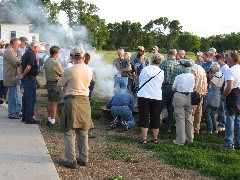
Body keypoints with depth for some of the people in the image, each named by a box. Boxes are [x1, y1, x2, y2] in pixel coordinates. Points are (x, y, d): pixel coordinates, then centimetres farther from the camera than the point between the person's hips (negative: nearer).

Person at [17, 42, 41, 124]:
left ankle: (24, 117, 21)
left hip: (26, 78, 10)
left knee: (26, 98, 14)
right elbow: (28, 67, -23)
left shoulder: (26, 53, 16)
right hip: (30, 78, -10)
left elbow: (22, 66, 18)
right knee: (31, 99, -6)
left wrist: (22, 75, 14)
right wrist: (22, 76, -12)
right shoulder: (32, 54, -15)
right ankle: (29, 118, -4)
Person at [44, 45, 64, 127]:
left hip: (48, 82, 8)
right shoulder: (55, 62, -19)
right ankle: (52, 121, -2)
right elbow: (62, 74, -13)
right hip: (55, 83, -8)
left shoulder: (46, 61, 6)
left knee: (50, 102, 16)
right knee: (54, 103, -3)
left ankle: (49, 119, 25)